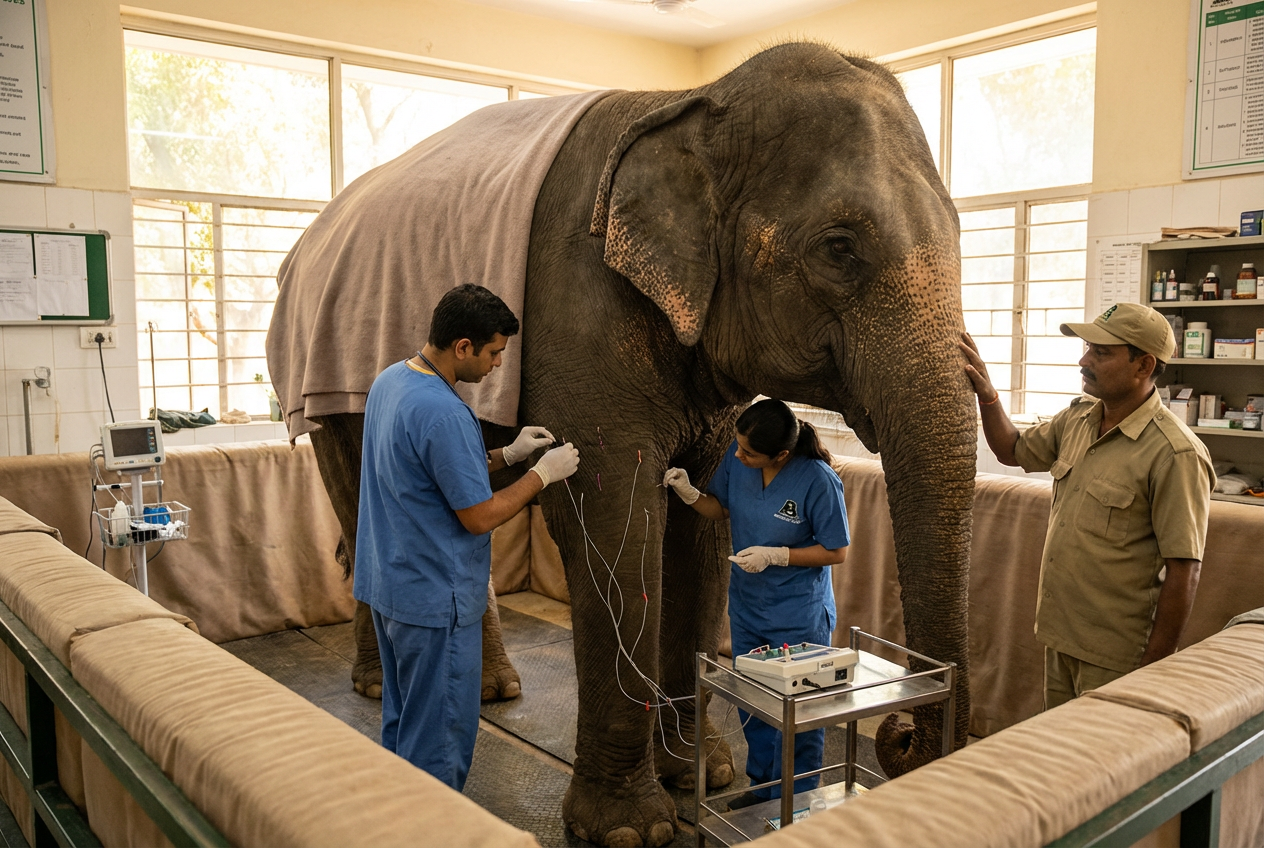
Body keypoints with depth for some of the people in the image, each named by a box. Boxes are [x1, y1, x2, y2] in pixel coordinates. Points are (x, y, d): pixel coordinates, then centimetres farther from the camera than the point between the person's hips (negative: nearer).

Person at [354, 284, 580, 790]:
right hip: (436, 601, -10)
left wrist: (507, 454, 9)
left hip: (387, 587, 10)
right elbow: (478, 516, -20)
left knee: (402, 720, 23)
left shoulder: (389, 381, 5)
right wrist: (543, 473, -9)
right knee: (438, 737, 5)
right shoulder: (442, 413, -26)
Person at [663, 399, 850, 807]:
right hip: (746, 606, 6)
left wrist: (775, 555, -23)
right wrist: (690, 494, -13)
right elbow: (721, 508, 7)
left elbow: (836, 551, -15)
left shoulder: (818, 481, -24)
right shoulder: (737, 457, -9)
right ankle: (763, 786, 42)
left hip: (799, 618, -6)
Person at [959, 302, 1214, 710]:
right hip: (1060, 638, 7)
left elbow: (1183, 572, -19)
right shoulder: (1077, 418, 5)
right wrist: (987, 395, 4)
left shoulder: (1175, 454, -19)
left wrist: (1153, 667, -17)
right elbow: (1013, 450, 21)